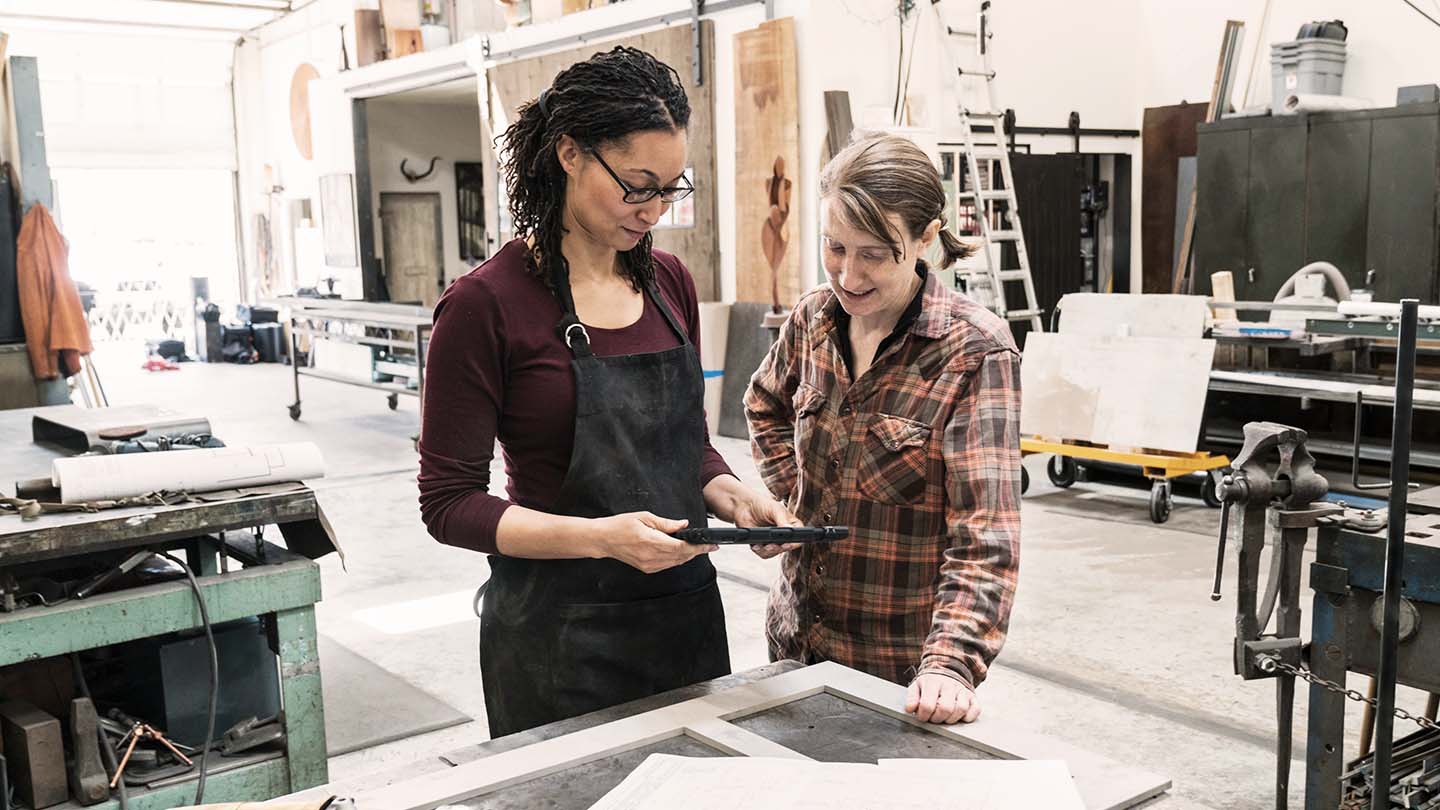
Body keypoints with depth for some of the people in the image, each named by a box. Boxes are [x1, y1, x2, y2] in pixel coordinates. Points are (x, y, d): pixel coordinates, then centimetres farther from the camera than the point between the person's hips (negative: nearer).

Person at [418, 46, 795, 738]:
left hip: (687, 612, 6)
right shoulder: (484, 305, -14)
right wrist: (601, 537, -24)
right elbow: (450, 503, -12)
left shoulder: (670, 283, 5)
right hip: (559, 635, -5)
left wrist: (733, 497, -5)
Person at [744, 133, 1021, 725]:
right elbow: (766, 404, 20)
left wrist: (951, 662, -35)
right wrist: (789, 490, 5)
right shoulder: (814, 318, -2)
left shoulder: (976, 352, -18)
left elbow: (985, 530, -24)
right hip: (797, 634, 6)